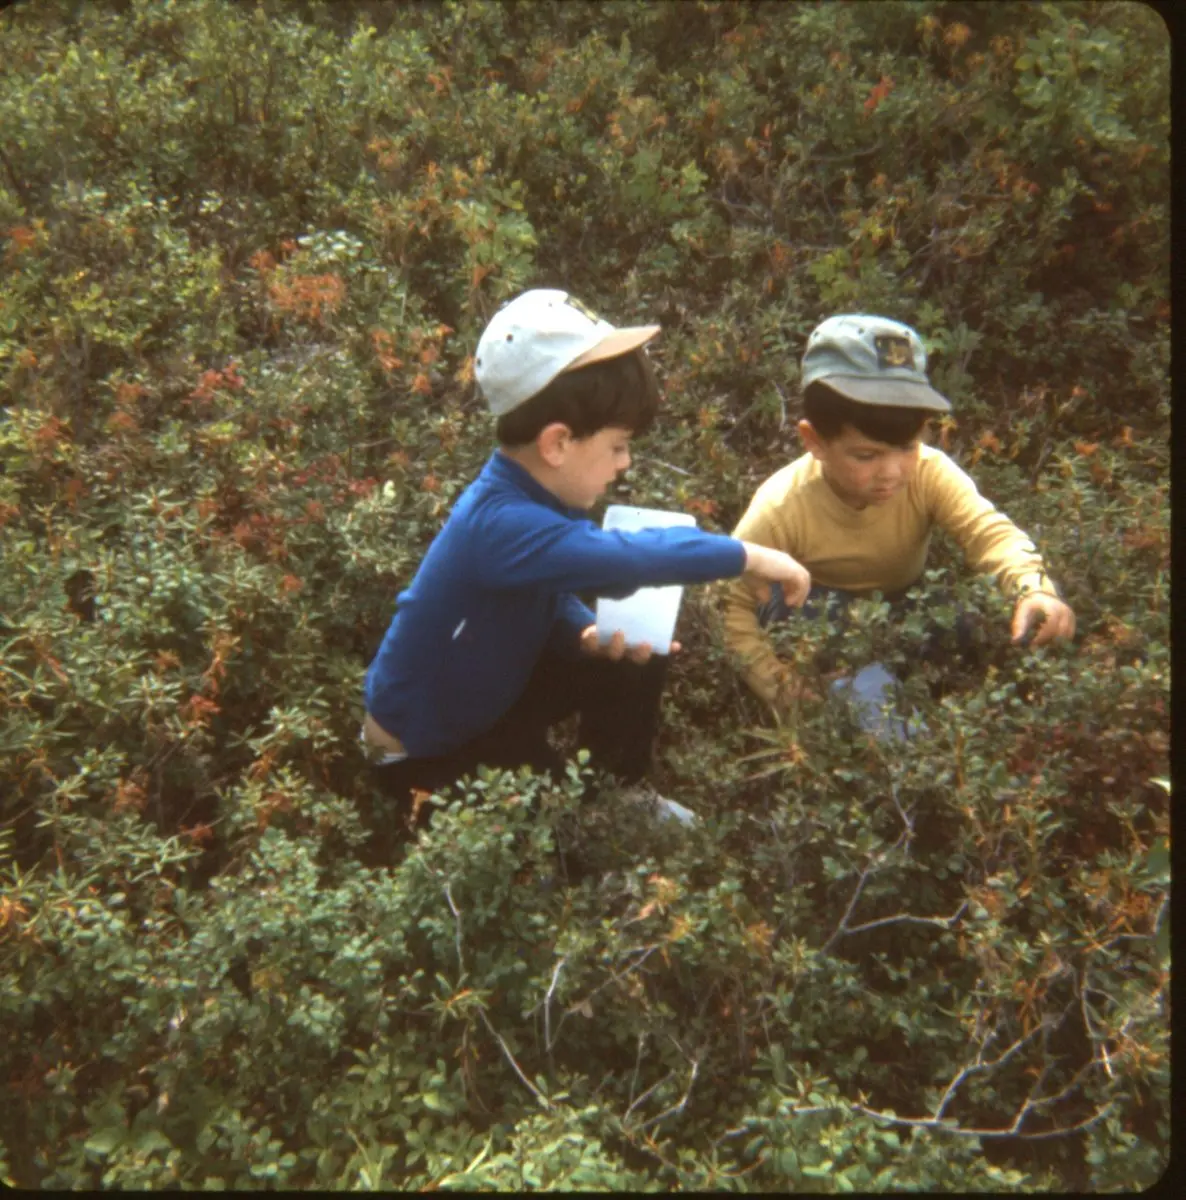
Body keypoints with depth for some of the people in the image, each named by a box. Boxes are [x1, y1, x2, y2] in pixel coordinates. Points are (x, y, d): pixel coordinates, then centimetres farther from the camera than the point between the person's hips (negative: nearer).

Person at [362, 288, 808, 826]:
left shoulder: (542, 494, -11)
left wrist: (588, 635, -21)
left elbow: (552, 596, 1)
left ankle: (622, 791, 19)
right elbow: (624, 559, -49)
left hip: (490, 697, 8)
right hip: (422, 752, -7)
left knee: (637, 657, -1)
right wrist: (747, 556, -37)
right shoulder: (498, 523, -39)